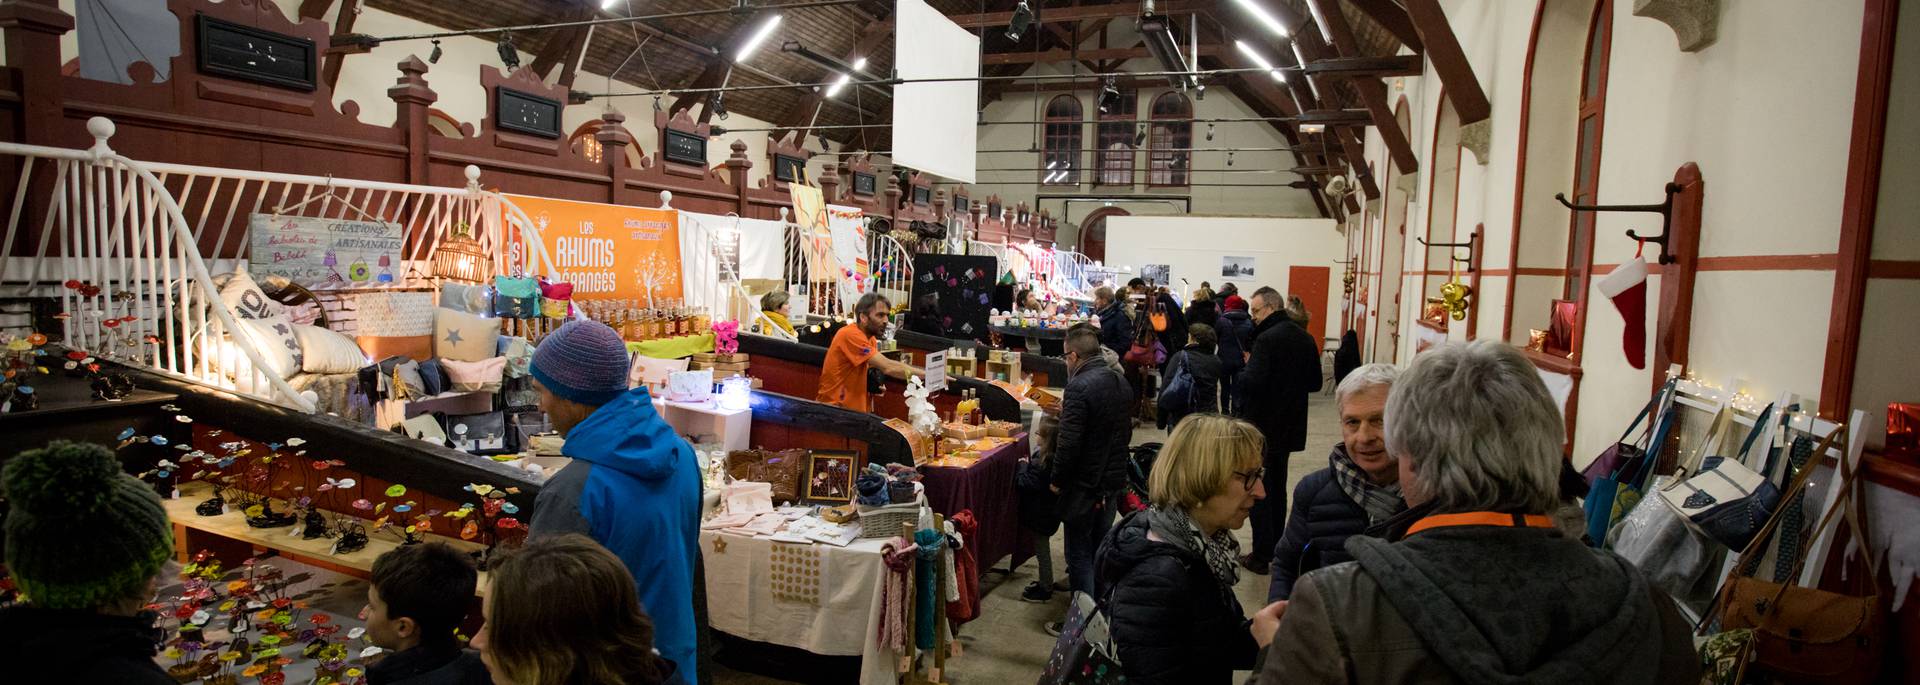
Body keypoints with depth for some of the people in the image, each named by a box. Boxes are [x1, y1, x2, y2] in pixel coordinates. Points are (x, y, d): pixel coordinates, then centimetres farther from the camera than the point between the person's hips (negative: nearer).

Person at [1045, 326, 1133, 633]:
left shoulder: (1079, 387, -21)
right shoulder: (1120, 382, 6)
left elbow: (1068, 442, -24)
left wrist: (1056, 479, -11)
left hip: (1084, 484, -8)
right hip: (1114, 480, 8)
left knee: (1079, 554, 3)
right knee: (1100, 548, 19)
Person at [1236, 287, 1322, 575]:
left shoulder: (1267, 339, -20)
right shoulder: (1305, 339, 6)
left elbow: (1252, 383, -28)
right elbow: (1314, 383, 12)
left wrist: (1241, 375, -8)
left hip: (1263, 427, -8)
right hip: (1290, 427, 8)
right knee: (1278, 489, 20)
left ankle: (1261, 556, 6)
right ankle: (1278, 548, 30)